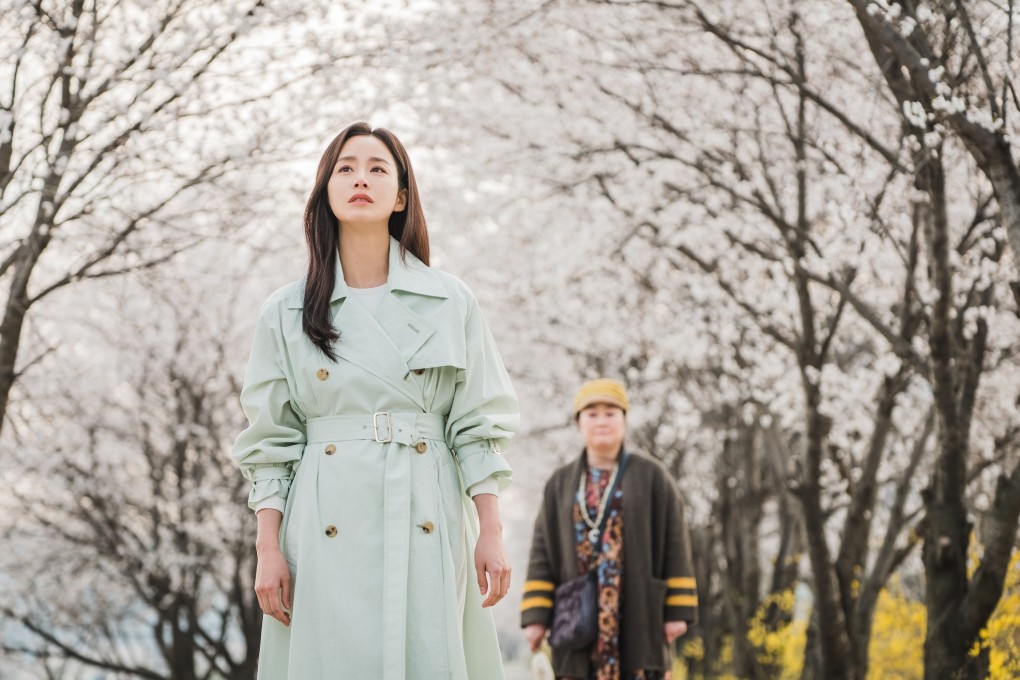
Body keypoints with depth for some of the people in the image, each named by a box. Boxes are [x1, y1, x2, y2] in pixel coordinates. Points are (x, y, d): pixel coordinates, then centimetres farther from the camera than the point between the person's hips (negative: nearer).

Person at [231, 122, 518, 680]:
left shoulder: (450, 303, 8)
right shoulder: (286, 313, 8)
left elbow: (476, 427, 7)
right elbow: (270, 446, 7)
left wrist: (491, 534, -1)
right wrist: (268, 550, -1)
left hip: (428, 527, 0)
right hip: (328, 538, 0)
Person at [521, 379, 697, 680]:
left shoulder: (652, 477, 4)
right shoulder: (560, 484, 11)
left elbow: (675, 546, 1)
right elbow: (543, 553, 7)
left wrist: (679, 611, -5)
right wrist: (536, 616, -2)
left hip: (639, 616, -2)